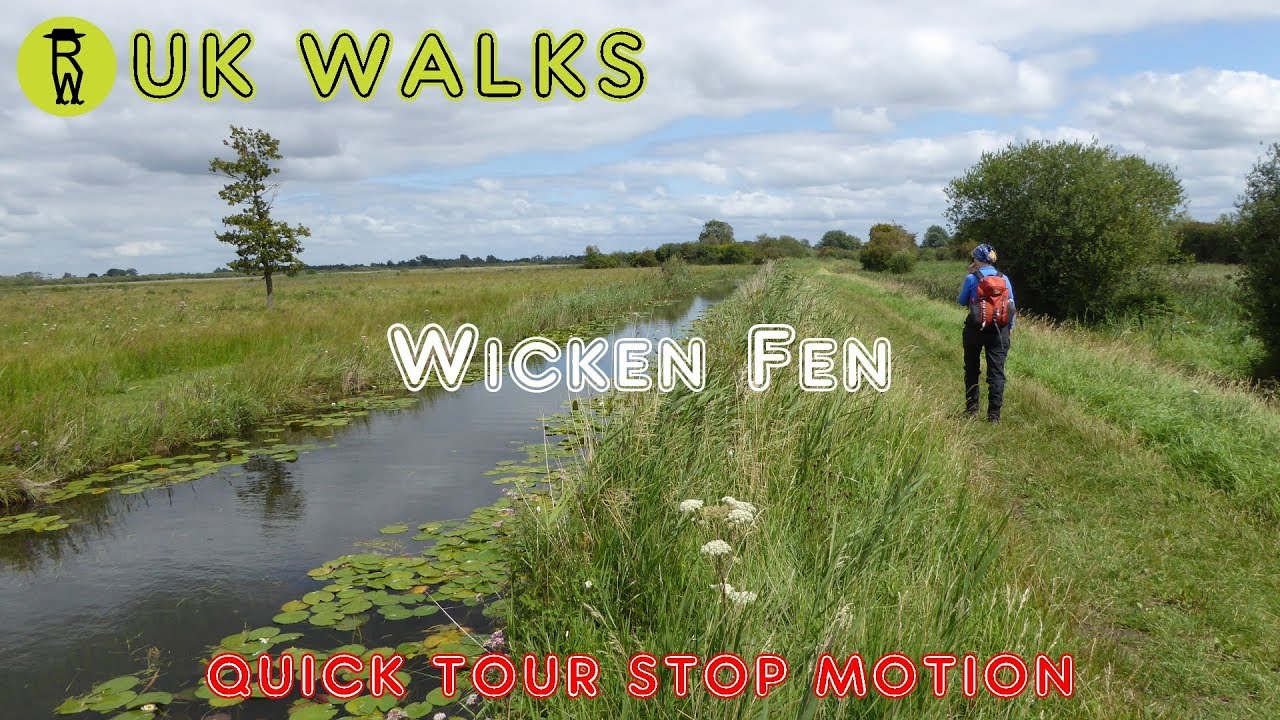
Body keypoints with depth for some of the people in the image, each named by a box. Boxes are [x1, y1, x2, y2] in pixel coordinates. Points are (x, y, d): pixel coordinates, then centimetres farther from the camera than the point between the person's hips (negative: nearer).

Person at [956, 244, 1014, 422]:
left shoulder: (971, 278, -8)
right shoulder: (1004, 279, 0)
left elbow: (962, 301, 5)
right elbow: (1011, 305, 4)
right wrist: (1010, 327, 16)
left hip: (975, 328, -1)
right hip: (999, 330, 2)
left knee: (972, 370, 14)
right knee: (996, 372, 3)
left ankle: (971, 410, 17)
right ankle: (994, 414, -1)